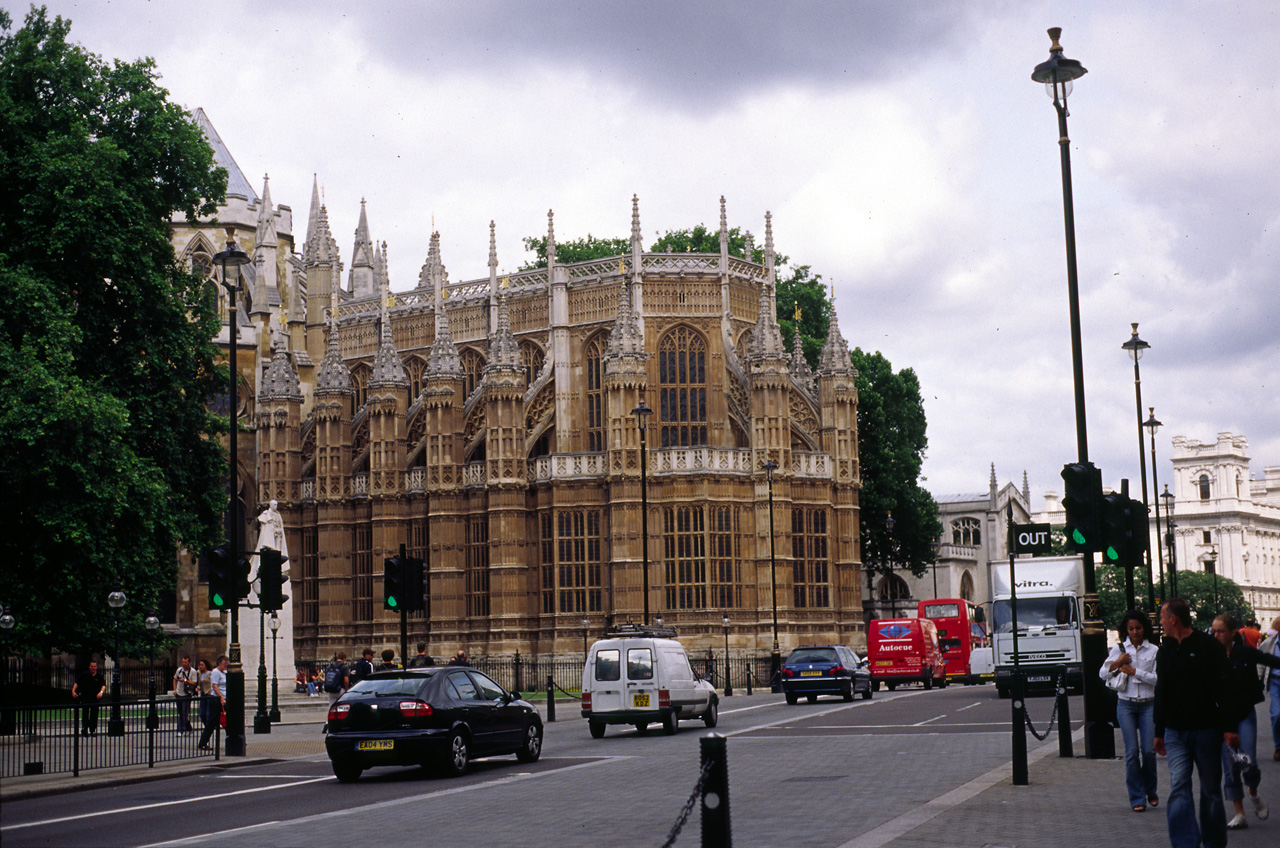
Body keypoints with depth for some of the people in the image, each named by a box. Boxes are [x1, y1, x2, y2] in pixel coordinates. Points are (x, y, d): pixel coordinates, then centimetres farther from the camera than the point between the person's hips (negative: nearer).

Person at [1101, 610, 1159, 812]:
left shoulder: (1153, 650, 4)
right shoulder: (1119, 649, 7)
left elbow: (1157, 678, -5)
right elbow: (1102, 674, 7)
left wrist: (1134, 671, -10)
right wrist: (1117, 663, -9)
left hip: (1148, 704, 0)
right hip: (1126, 705, 0)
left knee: (1149, 750, -5)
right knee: (1132, 752, -4)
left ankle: (1150, 790, 21)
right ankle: (1137, 798, 3)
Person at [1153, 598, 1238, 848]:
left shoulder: (1208, 646, -5)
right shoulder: (1165, 650, 11)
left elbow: (1224, 689, -7)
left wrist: (1229, 727, -12)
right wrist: (1159, 731, 20)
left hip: (1206, 731, -4)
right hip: (1176, 733, 4)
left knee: (1211, 790, 6)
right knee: (1178, 787, -10)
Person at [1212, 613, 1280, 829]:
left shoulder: (1245, 653, -9)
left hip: (1245, 714, -2)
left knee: (1248, 763, -9)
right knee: (1230, 768, 1)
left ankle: (1254, 795, 23)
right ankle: (1239, 814, 11)